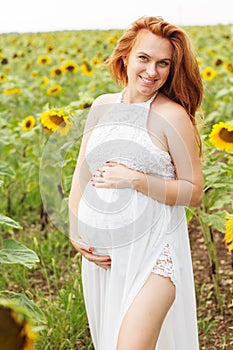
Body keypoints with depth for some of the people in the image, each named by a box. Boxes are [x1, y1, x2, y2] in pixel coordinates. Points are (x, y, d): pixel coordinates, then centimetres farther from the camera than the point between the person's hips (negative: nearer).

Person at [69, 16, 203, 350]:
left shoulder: (172, 115, -11)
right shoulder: (102, 106, 5)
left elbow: (194, 193, -9)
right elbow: (81, 174, 11)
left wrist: (135, 180, -20)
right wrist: (75, 233, 2)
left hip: (154, 250, -5)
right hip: (101, 250, 6)